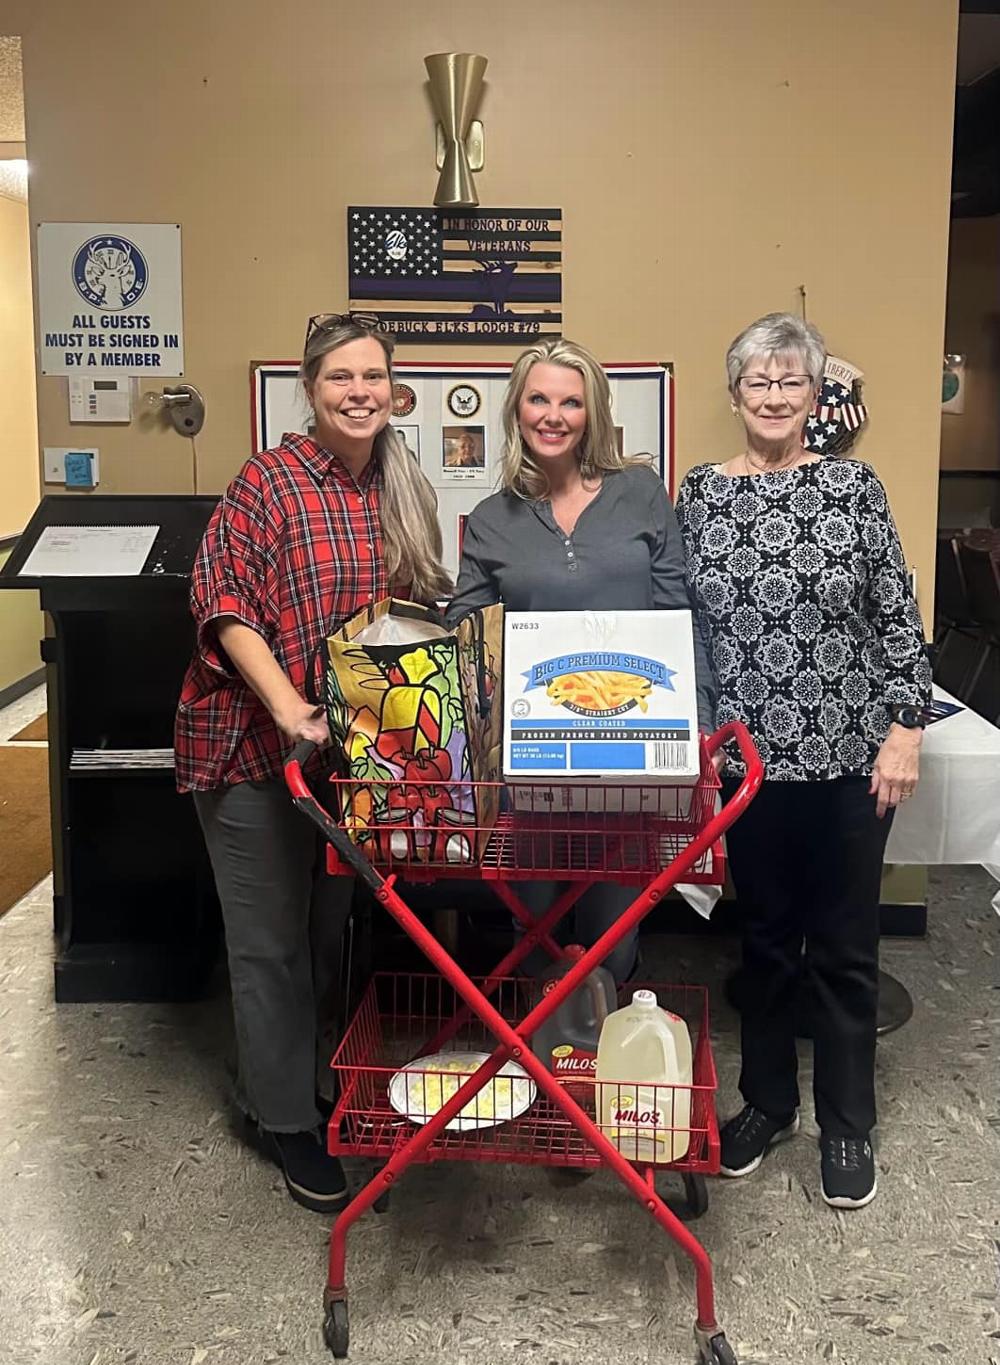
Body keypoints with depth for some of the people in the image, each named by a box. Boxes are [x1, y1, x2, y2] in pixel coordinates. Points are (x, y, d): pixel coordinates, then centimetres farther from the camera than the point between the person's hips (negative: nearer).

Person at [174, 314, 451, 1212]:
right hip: (255, 742, -6)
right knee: (272, 938, 4)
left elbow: (423, 605, 13)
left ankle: (298, 1077, 40)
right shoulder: (270, 480, -13)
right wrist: (286, 703, -28)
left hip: (361, 745, 6)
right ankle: (285, 1119, 21)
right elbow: (221, 598, -18)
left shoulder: (406, 491, 5)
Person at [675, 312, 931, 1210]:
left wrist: (905, 729, -6)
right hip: (748, 756, 1)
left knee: (845, 944, 9)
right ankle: (767, 1100, 32)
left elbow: (898, 619, -1)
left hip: (848, 756, -1)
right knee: (764, 935, 14)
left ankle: (846, 1124, 26)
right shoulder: (698, 496, 2)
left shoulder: (854, 487, -1)